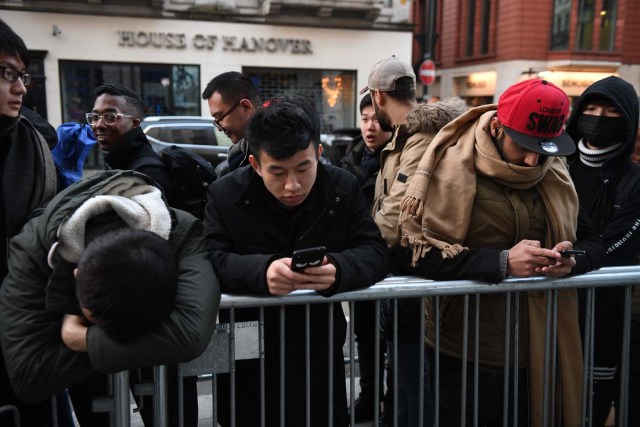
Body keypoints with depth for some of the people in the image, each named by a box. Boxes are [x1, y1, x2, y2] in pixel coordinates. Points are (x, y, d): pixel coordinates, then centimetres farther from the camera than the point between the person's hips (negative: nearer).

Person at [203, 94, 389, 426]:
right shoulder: (225, 195, -9)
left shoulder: (344, 188, -5)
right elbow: (206, 262, -18)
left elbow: (375, 254, -9)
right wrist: (261, 270, -39)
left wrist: (338, 270, -33)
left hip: (321, 355, 2)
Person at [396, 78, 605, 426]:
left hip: (537, 357, 5)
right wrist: (502, 261, -26)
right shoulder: (450, 170, -13)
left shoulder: (554, 176, 5)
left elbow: (593, 242, 12)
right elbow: (409, 255, -20)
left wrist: (572, 259, -13)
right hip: (462, 360, -5)